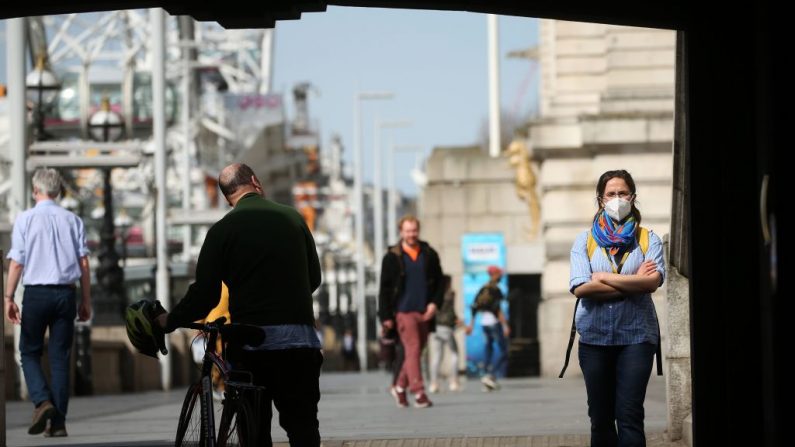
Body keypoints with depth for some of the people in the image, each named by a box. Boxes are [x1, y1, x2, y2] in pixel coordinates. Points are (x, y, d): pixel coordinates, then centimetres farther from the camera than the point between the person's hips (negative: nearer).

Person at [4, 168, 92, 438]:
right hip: (66, 293, 2)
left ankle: (42, 401, -13)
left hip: (36, 293, -2)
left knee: (30, 352, 11)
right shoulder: (72, 220, 5)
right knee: (60, 357, 7)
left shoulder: (26, 219, -3)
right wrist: (86, 301, 10)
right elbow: (84, 263, 3)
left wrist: (9, 298, 0)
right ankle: (58, 421, 4)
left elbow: (16, 263, -6)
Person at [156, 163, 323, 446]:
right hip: (299, 337, 1)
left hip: (249, 340, -1)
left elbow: (205, 294, -3)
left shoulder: (222, 230, 0)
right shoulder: (293, 218, 8)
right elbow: (314, 278, 16)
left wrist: (169, 322, 12)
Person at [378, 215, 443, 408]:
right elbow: (385, 288, 2)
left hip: (424, 312, 4)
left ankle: (400, 387, 26)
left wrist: (435, 303, -4)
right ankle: (419, 393, -13)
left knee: (415, 352, 9)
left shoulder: (429, 255, 8)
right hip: (404, 311, -4)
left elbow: (439, 282, 12)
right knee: (412, 350, -11)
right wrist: (386, 316, -3)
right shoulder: (392, 257, 1)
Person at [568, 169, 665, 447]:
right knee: (600, 417, 7)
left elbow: (653, 280, -12)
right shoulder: (585, 240, 7)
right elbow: (580, 288, -8)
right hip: (595, 336, 2)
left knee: (629, 416, -9)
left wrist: (604, 278, -7)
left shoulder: (647, 239, 5)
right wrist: (634, 283, -8)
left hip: (636, 334, -2)